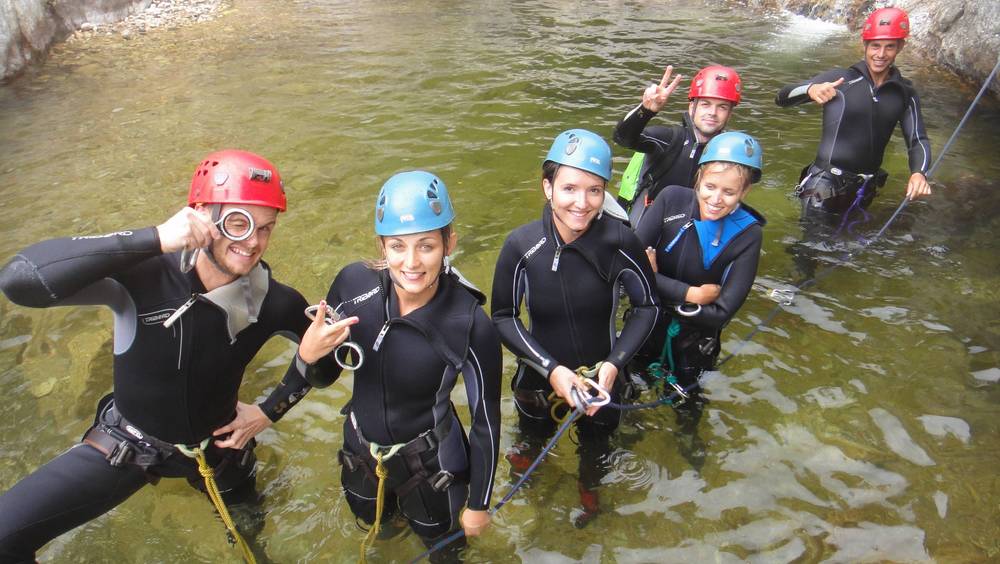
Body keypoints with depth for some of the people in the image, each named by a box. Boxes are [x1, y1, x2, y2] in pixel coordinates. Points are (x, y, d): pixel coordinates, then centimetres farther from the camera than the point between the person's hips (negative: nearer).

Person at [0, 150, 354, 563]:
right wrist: (155, 239, -47)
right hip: (126, 443, -2)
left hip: (216, 447, 2)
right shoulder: (142, 275, -30)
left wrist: (269, 411, -6)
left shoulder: (273, 302, -21)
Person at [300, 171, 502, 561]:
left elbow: (486, 420, -15)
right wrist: (309, 354, -29)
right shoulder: (354, 283, -22)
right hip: (360, 448, 4)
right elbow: (322, 378, -6)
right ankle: (392, 513, 69)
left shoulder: (471, 325, -29)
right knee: (370, 517, 34)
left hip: (430, 463, -3)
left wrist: (479, 503, -5)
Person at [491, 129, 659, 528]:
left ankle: (589, 495, 64)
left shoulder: (620, 241, -26)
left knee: (595, 446, 30)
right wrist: (551, 369, -22)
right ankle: (528, 451, 68)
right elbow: (503, 317, -15)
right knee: (532, 439, 30)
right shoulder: (522, 245, -26)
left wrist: (614, 363, -22)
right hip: (540, 375, 0)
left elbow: (647, 307, -12)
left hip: (601, 375, 1)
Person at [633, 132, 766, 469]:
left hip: (694, 339, 0)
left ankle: (688, 435, 61)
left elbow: (722, 313, -23)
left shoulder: (747, 234, -20)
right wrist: (688, 294, -30)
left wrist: (660, 289, -26)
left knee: (685, 394, 27)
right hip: (645, 325, 1)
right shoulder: (672, 200, -20)